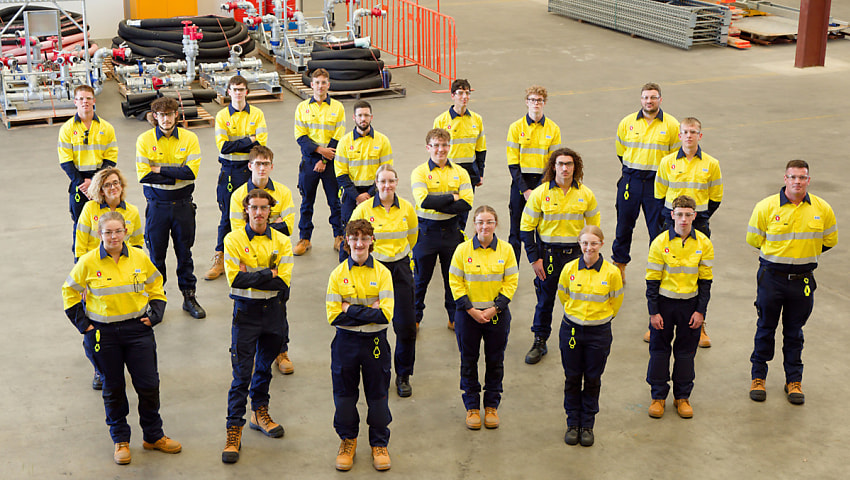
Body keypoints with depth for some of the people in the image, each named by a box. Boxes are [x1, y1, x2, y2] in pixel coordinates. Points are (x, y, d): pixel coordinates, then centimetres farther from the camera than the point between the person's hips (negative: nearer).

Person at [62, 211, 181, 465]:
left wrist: (154, 315, 2)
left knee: (149, 384, 3)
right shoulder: (88, 262, -7)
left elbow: (156, 288, 13)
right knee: (113, 388, 9)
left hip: (138, 329, 1)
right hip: (103, 334, -1)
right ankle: (120, 440, 23)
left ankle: (153, 436, 21)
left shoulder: (140, 258, -2)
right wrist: (83, 324, -1)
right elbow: (70, 292, 5)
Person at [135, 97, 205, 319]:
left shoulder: (189, 138, -3)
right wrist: (176, 176, -13)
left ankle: (189, 296, 21)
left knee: (184, 252, 10)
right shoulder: (145, 140, -4)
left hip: (183, 205, 1)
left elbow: (191, 171, -13)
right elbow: (144, 174, -12)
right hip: (157, 206, 0)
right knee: (156, 254, 6)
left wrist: (161, 170, -14)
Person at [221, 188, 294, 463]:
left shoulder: (282, 242, 0)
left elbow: (283, 283, -10)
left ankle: (260, 412, 36)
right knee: (242, 372, -5)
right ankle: (234, 429, 1)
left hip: (274, 310, 3)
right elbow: (235, 278, -17)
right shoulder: (234, 239, -5)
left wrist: (251, 276, -15)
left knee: (265, 366, 17)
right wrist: (269, 273, -15)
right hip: (246, 311, -3)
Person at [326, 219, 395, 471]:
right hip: (346, 341, 1)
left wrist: (351, 310, -16)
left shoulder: (382, 273, -4)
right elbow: (333, 315, -10)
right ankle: (347, 440, 30)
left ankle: (379, 444, 25)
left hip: (375, 342, -1)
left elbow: (386, 314, -14)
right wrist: (369, 312, -15)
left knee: (377, 394, 8)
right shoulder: (338, 274, -3)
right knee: (344, 393, 10)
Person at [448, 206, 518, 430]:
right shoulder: (463, 250, -6)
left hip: (497, 314, 1)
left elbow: (511, 283, -3)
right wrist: (471, 310, -13)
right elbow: (455, 283, -4)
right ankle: (472, 407, 21)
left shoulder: (506, 249, -4)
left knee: (495, 361, 9)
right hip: (467, 314, 0)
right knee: (468, 361, 7)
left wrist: (494, 309, -12)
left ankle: (492, 406, 24)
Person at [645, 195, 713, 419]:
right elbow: (652, 280, -5)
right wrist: (653, 312, -7)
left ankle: (682, 397, 23)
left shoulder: (704, 244, -5)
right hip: (664, 302, -1)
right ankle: (658, 396, 19)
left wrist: (700, 311, -2)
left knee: (686, 352, 9)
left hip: (690, 304, 1)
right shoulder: (660, 243, -9)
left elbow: (705, 280, 2)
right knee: (659, 350, 6)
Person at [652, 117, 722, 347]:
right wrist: (667, 219, 4)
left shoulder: (711, 164, -1)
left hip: (699, 224, 0)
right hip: (671, 223, 0)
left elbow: (715, 198, 9)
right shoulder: (667, 162, -1)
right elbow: (659, 194, 9)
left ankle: (699, 326, 15)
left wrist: (699, 217, 5)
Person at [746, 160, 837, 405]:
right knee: (766, 328, 9)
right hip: (771, 276, -1)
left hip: (802, 279, 1)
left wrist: (805, 253, 8)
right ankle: (758, 377, 22)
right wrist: (779, 253, 7)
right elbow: (753, 238, 3)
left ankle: (794, 380, 23)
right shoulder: (766, 207, -8)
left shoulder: (822, 209, -2)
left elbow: (829, 240, 13)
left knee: (794, 331, 12)